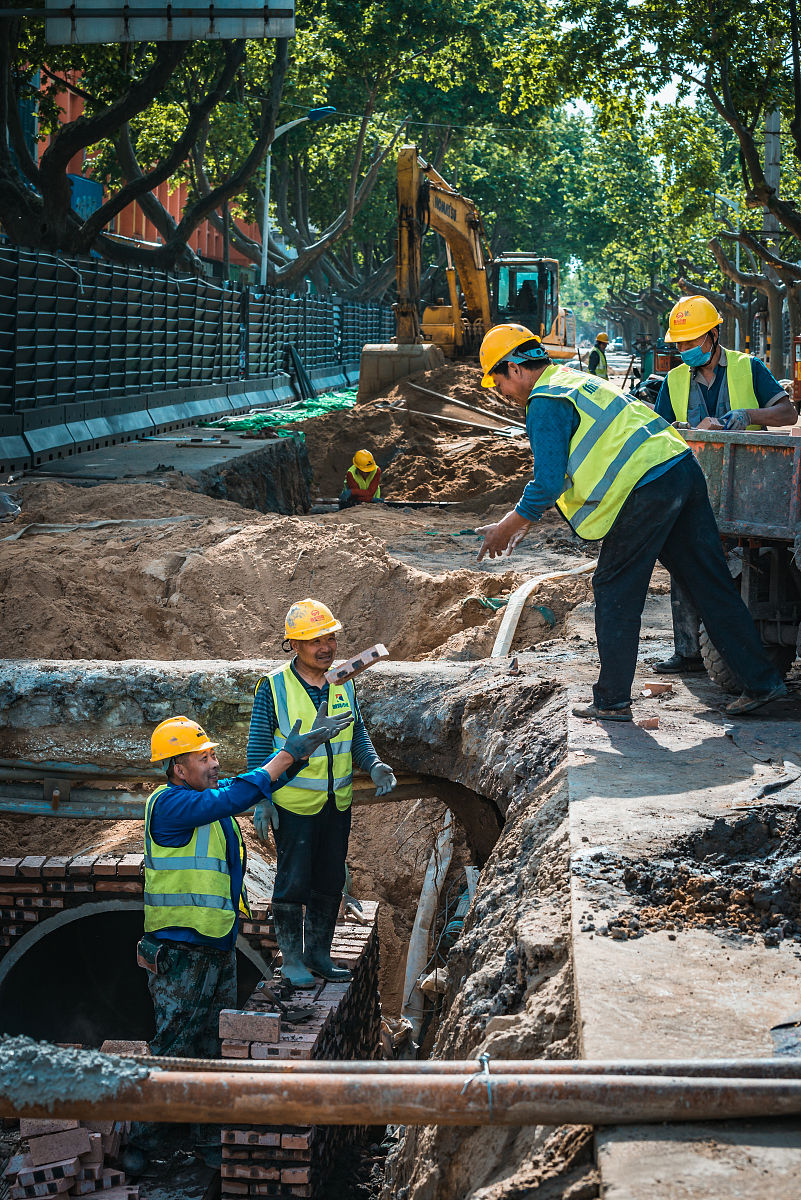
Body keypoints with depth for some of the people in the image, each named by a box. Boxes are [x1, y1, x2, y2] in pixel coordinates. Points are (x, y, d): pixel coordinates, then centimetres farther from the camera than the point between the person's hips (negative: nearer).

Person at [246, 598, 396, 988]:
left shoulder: (342, 684, 4)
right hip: (294, 804, -5)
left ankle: (318, 953, 27)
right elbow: (259, 747, -8)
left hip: (337, 803, 5)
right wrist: (262, 800, -13)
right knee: (293, 882, 1)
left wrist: (373, 765, -8)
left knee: (329, 882, 13)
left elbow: (357, 734, 11)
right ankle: (292, 959, 13)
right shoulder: (274, 686, -11)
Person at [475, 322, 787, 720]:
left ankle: (613, 700, 9)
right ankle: (761, 681, 15)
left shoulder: (545, 403, -5)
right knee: (710, 583, 12)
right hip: (684, 471, 9)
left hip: (647, 489, -9)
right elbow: (564, 473, 32)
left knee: (615, 592, 4)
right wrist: (526, 516, 31)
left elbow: (549, 482, -11)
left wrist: (508, 527, 2)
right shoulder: (576, 380, 25)